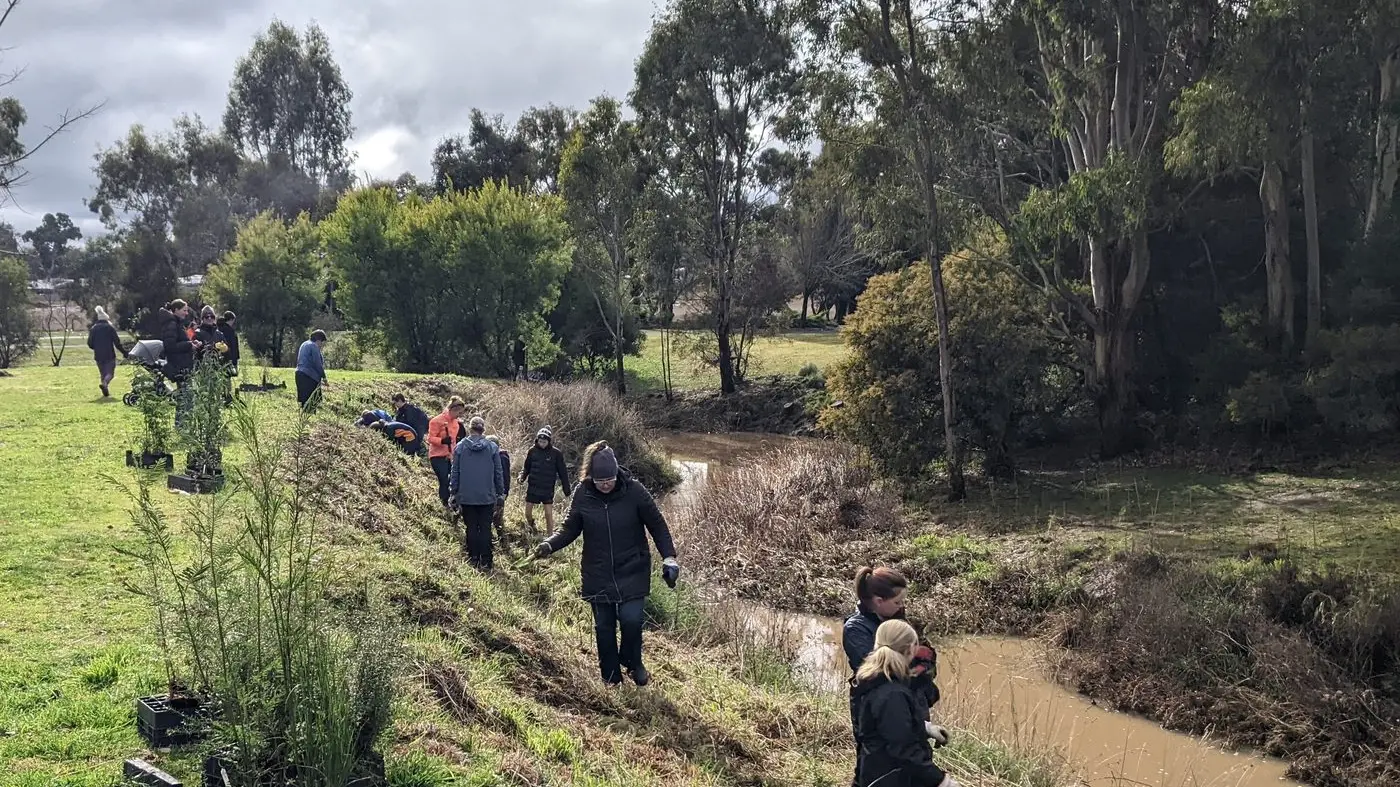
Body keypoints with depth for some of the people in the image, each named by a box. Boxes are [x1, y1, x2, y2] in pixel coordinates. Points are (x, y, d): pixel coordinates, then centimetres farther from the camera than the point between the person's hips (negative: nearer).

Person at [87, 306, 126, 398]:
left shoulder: (93, 329, 4)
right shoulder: (110, 328, -5)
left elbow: (90, 344, 5)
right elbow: (117, 342, -7)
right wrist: (124, 352, 0)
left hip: (98, 356, 3)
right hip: (109, 355, -3)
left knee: (102, 373, 14)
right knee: (110, 372, 1)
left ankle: (106, 392, 8)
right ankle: (104, 383, -30)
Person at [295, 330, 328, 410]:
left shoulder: (304, 344, 20)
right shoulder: (314, 346, -9)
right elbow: (318, 364, -13)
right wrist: (323, 377, -2)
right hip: (310, 377, -9)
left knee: (304, 402, 6)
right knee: (311, 403, -10)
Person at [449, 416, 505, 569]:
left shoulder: (460, 447, -3)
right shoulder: (492, 448, -3)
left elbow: (455, 473, 1)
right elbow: (498, 473, 3)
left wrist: (453, 493, 8)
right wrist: (500, 493, 11)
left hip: (466, 496, 0)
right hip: (487, 496, 0)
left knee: (471, 528, 8)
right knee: (485, 528, 4)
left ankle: (473, 559, 9)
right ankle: (486, 561, 1)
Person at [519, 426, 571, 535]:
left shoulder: (556, 453, -7)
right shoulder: (533, 451, -2)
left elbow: (562, 472, -1)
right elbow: (526, 467, 8)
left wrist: (567, 489, -1)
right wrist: (522, 476, -12)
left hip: (548, 489, -2)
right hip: (532, 488, 2)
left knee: (549, 514, -2)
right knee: (528, 513, 8)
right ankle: (531, 526, 37)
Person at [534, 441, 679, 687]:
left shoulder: (634, 491, -13)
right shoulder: (583, 495, -8)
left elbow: (657, 525, -4)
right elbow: (570, 527, 3)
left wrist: (669, 557, -11)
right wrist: (550, 544, -15)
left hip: (632, 572, -2)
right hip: (598, 574, 2)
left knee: (631, 619, -13)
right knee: (604, 626, 8)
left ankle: (632, 662, 16)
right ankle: (610, 676, 25)